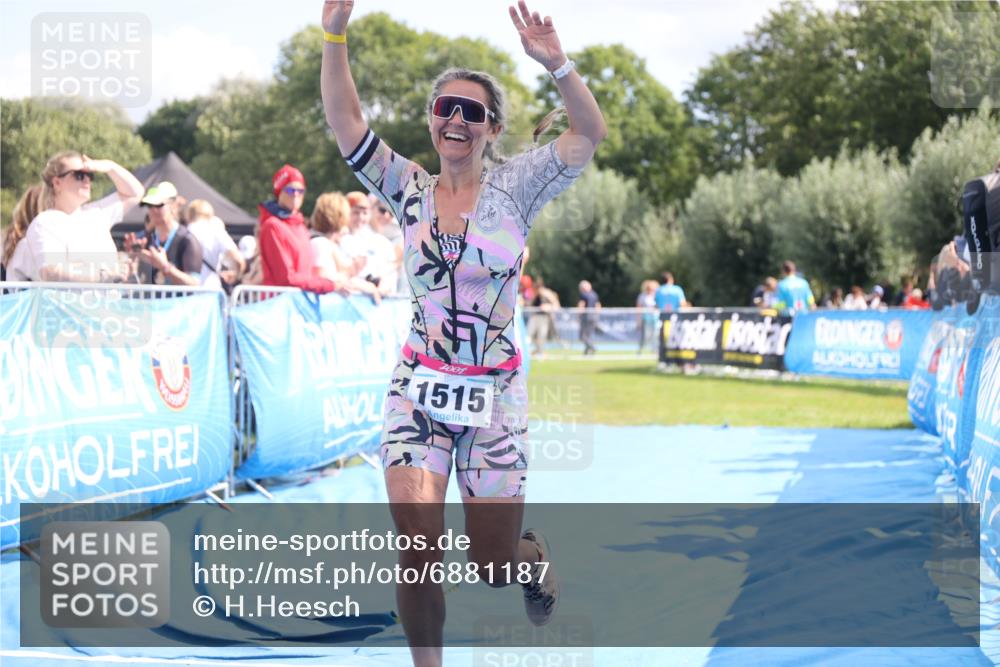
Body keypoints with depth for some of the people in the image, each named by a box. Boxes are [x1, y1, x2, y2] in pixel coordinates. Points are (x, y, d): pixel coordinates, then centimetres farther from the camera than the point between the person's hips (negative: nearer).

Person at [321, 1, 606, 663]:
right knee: (418, 550, -10)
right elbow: (346, 124, -7)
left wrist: (556, 65, -30)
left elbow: (591, 134, -14)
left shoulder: (515, 186, -1)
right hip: (420, 387, 1)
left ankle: (534, 554, 43)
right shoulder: (409, 190, 3)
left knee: (492, 564, 5)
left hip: (494, 391, -1)